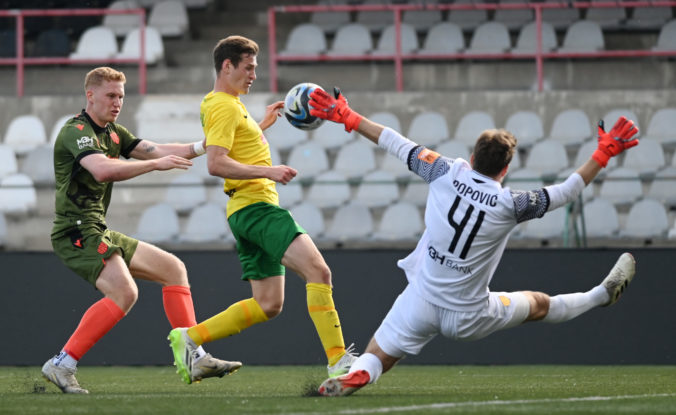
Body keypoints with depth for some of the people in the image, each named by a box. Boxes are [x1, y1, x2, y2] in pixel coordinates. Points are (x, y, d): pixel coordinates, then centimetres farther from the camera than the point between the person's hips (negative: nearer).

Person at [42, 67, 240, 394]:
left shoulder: (113, 133, 18)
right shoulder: (76, 132, -13)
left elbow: (157, 151, 13)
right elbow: (103, 170, -31)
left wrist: (202, 146, -1)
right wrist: (156, 163, -32)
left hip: (99, 233, 10)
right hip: (78, 232, -10)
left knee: (173, 269, 9)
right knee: (124, 292, -27)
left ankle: (196, 359, 5)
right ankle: (62, 365, -23)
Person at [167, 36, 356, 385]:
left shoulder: (231, 105, 23)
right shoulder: (223, 107, -9)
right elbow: (215, 163, -21)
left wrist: (261, 124, 32)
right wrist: (268, 171, -24)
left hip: (250, 212, 11)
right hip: (256, 207, -11)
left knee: (268, 305, 10)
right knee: (318, 271, -23)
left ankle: (189, 337, 15)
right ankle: (338, 362, -31)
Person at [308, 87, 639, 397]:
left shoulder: (446, 173, -7)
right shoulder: (509, 204, -11)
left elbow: (397, 144, 0)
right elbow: (566, 192, -2)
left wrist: (346, 116, 9)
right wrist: (604, 153, 5)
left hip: (421, 304, 0)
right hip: (468, 318, 0)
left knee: (375, 359, 4)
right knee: (539, 305, 23)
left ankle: (353, 377, -28)